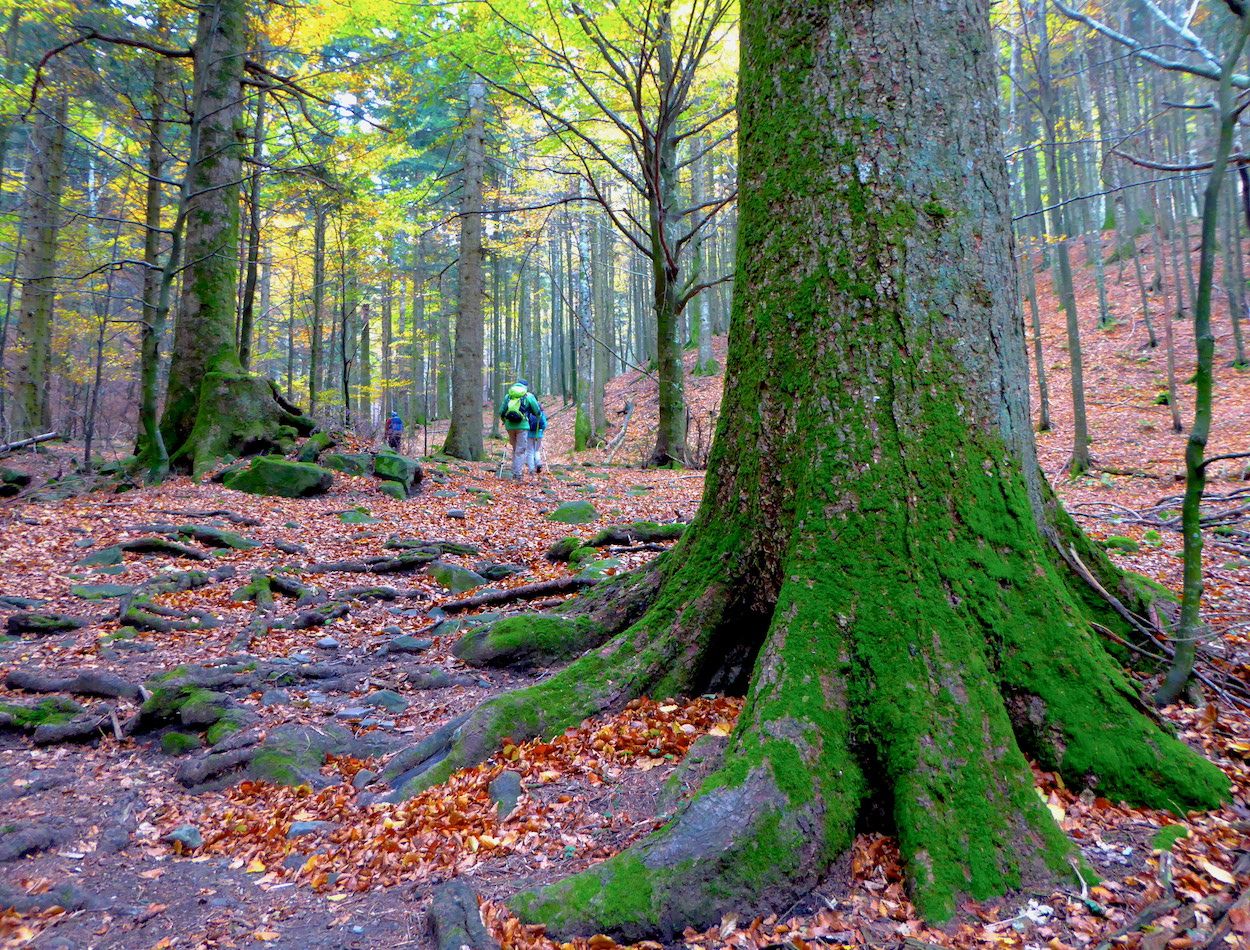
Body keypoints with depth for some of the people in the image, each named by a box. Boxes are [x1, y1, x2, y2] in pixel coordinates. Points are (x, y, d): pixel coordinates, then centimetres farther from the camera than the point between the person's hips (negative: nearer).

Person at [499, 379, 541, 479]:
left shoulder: (508, 395, 14)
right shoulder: (529, 396, 3)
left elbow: (501, 412, 12)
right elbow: (537, 412, 6)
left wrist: (504, 420, 29)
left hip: (509, 425, 4)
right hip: (522, 425, -4)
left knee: (515, 449, 18)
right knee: (520, 450, 1)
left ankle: (515, 471, 20)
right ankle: (517, 473, -4)